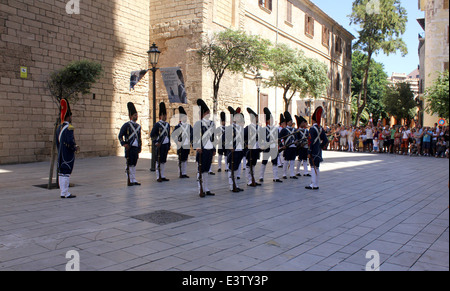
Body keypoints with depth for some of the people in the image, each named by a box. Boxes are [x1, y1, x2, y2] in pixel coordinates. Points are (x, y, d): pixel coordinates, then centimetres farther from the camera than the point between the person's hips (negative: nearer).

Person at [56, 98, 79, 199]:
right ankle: (65, 193, 0)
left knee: (61, 173, 11)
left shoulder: (59, 128, 13)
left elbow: (57, 142, 17)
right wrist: (75, 148, -6)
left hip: (61, 154, 9)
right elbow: (70, 141, -24)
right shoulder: (69, 128, -16)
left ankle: (63, 193, 17)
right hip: (68, 155, -9)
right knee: (66, 173, -5)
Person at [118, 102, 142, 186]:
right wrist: (123, 144, -18)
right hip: (129, 148, -6)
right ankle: (130, 181, 4)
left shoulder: (138, 126, 15)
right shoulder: (126, 125, -5)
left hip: (136, 148, 6)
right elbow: (120, 136, -7)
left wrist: (140, 147, 15)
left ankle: (134, 180, 15)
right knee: (130, 164, -1)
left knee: (134, 164, 10)